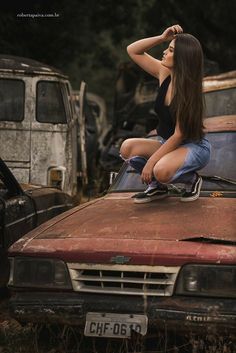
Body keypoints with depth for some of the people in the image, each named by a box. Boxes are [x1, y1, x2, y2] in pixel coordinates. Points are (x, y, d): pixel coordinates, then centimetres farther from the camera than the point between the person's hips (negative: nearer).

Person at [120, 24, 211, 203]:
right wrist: (162, 38, -14)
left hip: (194, 146, -7)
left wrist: (151, 162, -24)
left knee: (161, 171, -37)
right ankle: (158, 187, 2)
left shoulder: (189, 90, -23)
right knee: (128, 147, -19)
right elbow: (133, 50, 0)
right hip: (167, 143, 7)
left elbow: (179, 135, -23)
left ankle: (192, 180, -3)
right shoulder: (164, 73, -5)